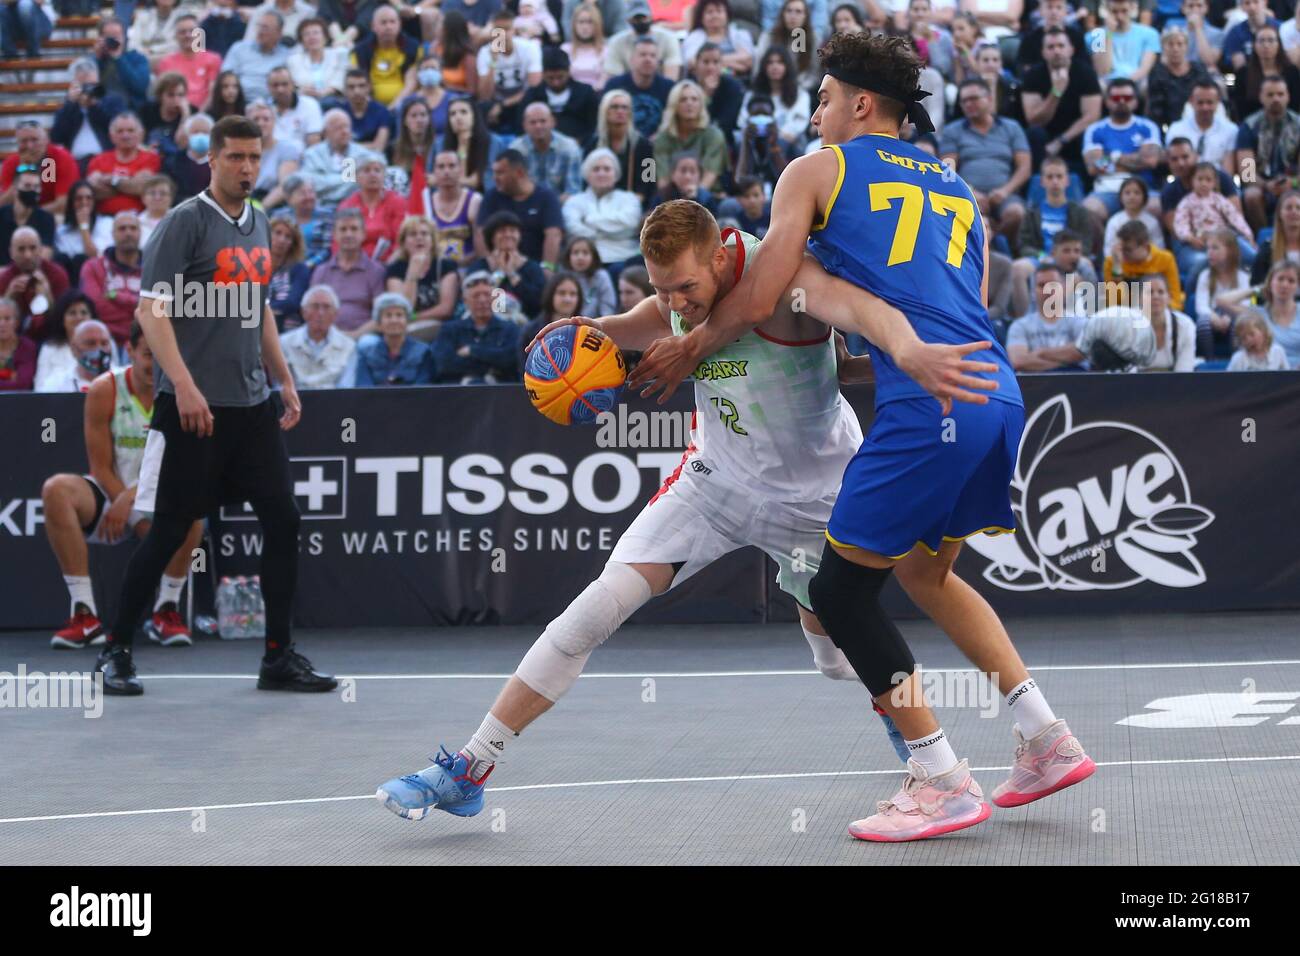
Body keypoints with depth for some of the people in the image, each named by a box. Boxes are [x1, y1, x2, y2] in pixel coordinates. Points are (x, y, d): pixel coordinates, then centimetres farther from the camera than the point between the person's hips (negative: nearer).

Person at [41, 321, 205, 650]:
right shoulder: (105, 390, -7)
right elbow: (101, 468, -6)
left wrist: (131, 498, -25)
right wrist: (122, 504, -17)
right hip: (110, 498, 1)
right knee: (56, 490, -29)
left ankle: (166, 610, -15)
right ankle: (84, 614, -29)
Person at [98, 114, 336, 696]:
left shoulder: (258, 226, 14)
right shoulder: (185, 222, -8)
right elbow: (152, 310, -15)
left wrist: (284, 379, 18)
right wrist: (184, 385, -24)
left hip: (252, 405, 7)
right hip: (192, 406, -7)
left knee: (283, 521, 1)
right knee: (169, 531, -3)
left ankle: (279, 657, 9)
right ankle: (116, 651, 11)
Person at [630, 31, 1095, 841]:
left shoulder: (818, 171, 8)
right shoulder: (959, 191, 27)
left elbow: (757, 301, 1)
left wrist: (688, 350, 18)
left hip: (930, 404, -7)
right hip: (1000, 391, 7)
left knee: (841, 591, 5)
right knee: (924, 569, 26)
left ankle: (943, 782, 2)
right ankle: (1047, 740, 21)